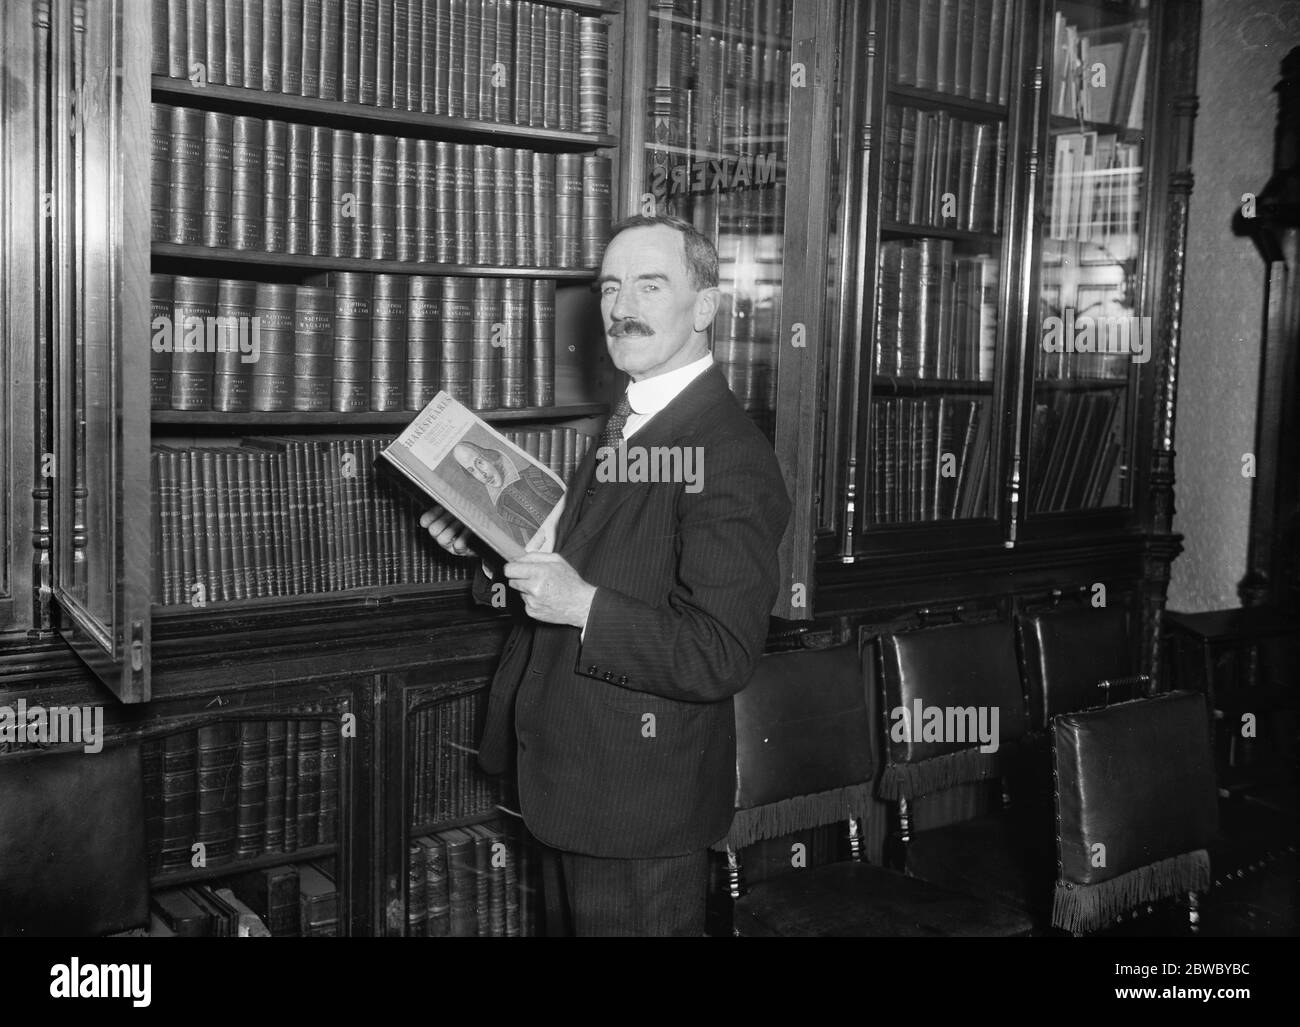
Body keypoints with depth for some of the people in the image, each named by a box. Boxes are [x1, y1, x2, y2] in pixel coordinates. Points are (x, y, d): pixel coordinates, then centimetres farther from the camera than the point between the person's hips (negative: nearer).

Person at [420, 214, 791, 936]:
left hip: (637, 802, -9)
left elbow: (722, 657, -27)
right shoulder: (629, 423, 9)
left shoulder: (730, 458, -23)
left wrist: (585, 605, -30)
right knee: (581, 922, 25)